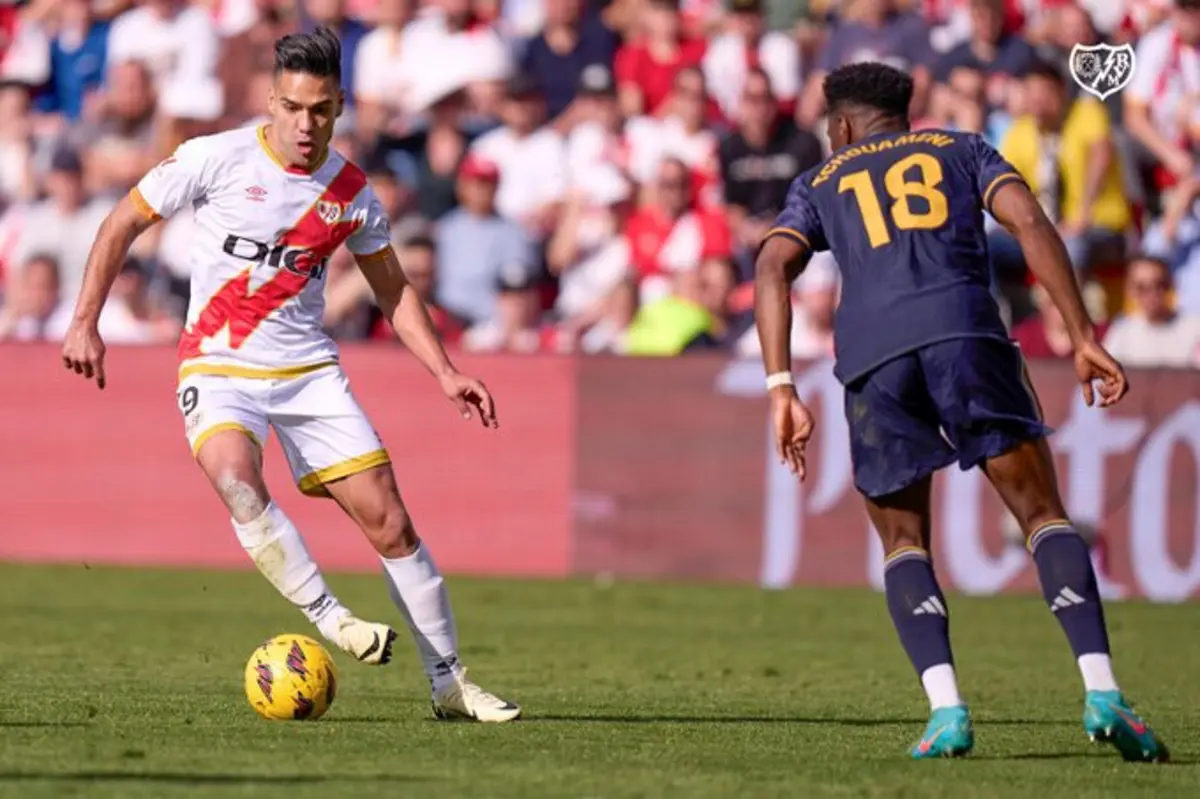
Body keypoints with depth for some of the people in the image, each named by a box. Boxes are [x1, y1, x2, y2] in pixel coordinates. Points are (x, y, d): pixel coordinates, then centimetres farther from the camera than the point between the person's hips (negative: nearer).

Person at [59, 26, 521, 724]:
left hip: (310, 371, 3)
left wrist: (446, 372, 7)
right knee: (237, 481, -35)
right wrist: (86, 324, -5)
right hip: (219, 369, -3)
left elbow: (393, 290, 16)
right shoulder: (217, 159, -8)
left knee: (388, 519, -3)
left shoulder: (352, 193, 1)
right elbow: (124, 223, 2)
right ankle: (329, 618, -23)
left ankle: (450, 682, 8)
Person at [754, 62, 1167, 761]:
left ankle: (946, 709, -7)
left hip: (871, 350, 1)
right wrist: (1084, 340, 5)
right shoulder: (961, 149, 28)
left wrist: (782, 389, 3)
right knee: (1042, 513, 4)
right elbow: (1029, 221, 10)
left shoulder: (820, 184, 29)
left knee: (904, 541, 14)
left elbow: (773, 267, 10)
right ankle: (1103, 693, -13)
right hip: (965, 327, -1)